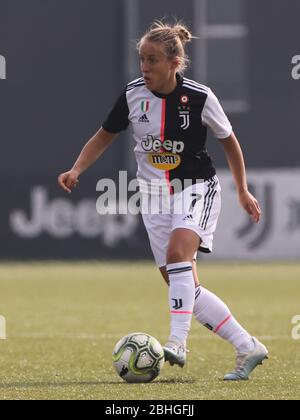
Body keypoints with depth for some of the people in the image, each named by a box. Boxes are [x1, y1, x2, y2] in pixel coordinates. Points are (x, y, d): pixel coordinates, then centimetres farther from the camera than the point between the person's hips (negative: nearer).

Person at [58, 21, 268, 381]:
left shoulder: (199, 97, -14)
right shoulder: (133, 95, -6)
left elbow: (228, 141, 1)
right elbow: (104, 136, 8)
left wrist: (243, 191, 8)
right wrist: (76, 170, -7)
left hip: (196, 188, -4)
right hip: (154, 194, 4)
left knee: (178, 251, -32)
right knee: (184, 287, 0)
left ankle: (178, 343, -34)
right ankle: (248, 348, 8)